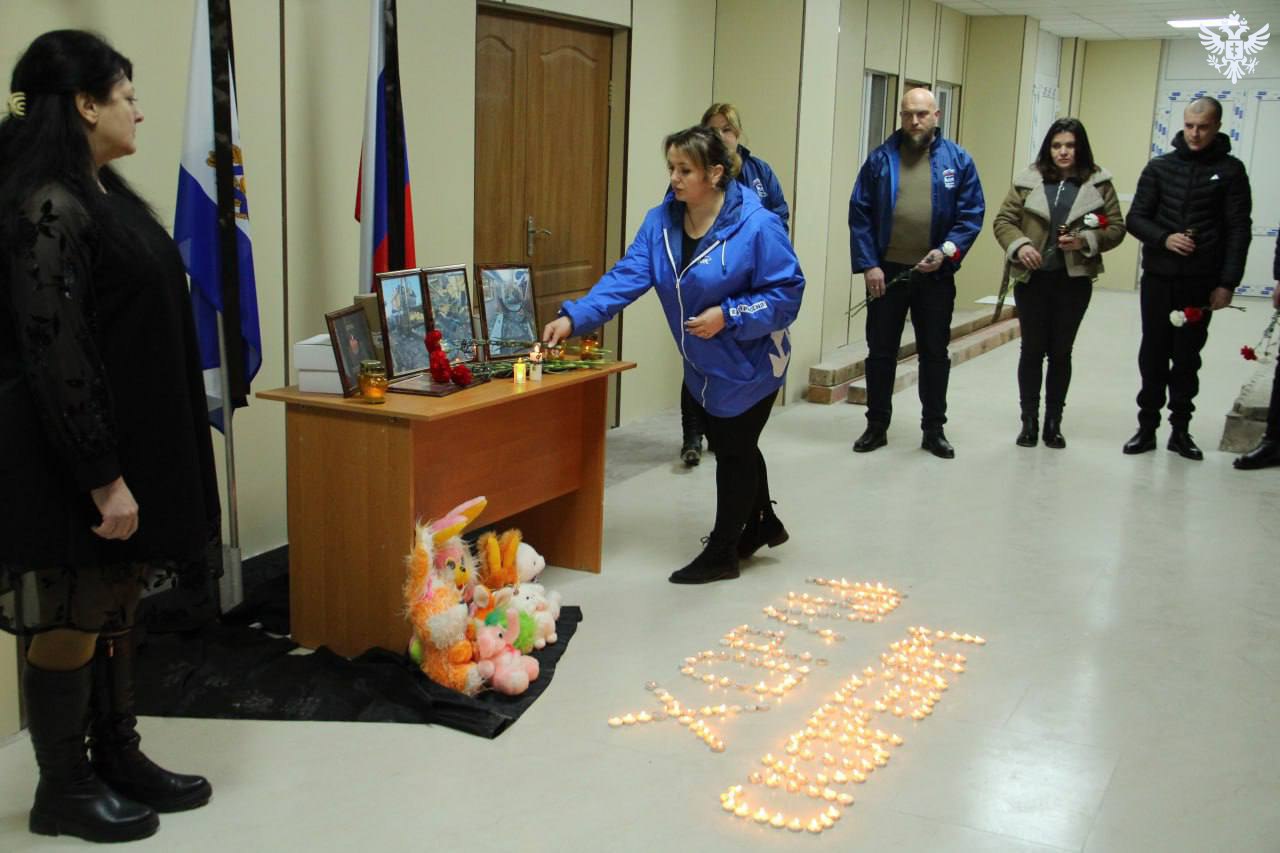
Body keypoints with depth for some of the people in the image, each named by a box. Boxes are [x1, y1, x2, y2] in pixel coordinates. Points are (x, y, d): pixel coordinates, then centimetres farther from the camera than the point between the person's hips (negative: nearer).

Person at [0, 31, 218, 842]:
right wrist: (103, 476, -22)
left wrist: (128, 462, 19)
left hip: (122, 439, 10)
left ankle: (119, 758, 31)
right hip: (73, 454, -10)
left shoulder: (98, 192, 11)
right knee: (73, 618, 4)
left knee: (116, 607, 17)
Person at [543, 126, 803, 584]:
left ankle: (721, 554, 21)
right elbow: (626, 277, -14)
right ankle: (762, 525, 45)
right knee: (732, 447, 22)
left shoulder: (757, 226, -25)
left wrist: (728, 315, -30)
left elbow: (787, 293, -21)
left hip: (748, 365, -7)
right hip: (702, 365, 7)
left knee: (735, 452, 6)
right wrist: (574, 317, -27)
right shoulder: (662, 221, -7)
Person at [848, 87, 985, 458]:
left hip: (935, 274, 0)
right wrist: (868, 265, -10)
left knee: (935, 353, 10)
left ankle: (934, 430, 22)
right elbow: (859, 214, -3)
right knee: (880, 351, 9)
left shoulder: (958, 160, 0)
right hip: (886, 271, 0)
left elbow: (972, 214, -2)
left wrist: (947, 251, -16)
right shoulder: (880, 159, 0)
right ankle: (876, 426, 22)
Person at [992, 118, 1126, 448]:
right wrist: (1019, 245, -16)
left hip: (1074, 280, 0)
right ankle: (1029, 420, 16)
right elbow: (1003, 220, 2)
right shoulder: (1028, 180, 2)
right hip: (1032, 278, 0)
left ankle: (1053, 422, 17)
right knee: (1032, 349, 5)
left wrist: (1085, 241, -16)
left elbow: (1116, 228, 2)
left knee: (1061, 351, 7)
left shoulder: (1098, 183, 2)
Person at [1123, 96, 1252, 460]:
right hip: (1158, 278, 1)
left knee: (1187, 357, 5)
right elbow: (1136, 218, 5)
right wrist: (1164, 239, -14)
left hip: (1200, 282, -1)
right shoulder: (1160, 167, 6)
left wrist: (1227, 283, -8)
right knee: (1153, 354, 6)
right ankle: (1147, 426, 13)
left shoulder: (1230, 170, 2)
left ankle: (1180, 429, 14)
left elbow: (1238, 230, -1)